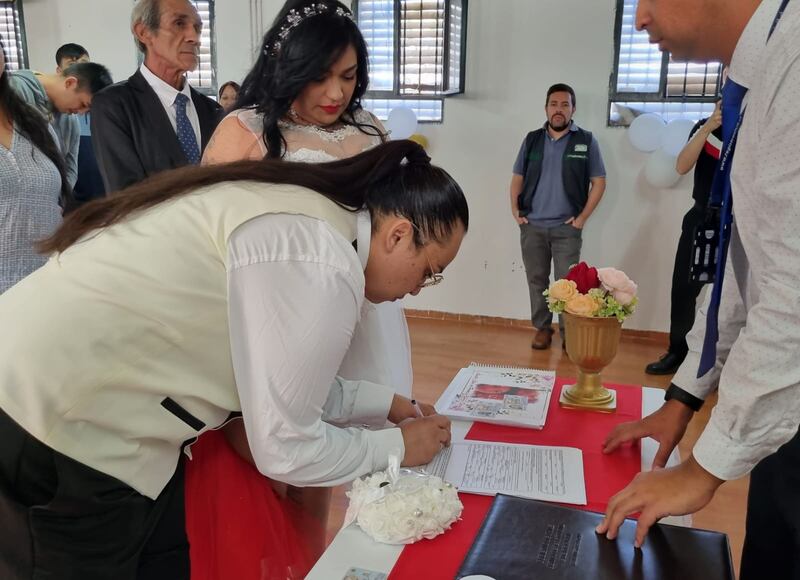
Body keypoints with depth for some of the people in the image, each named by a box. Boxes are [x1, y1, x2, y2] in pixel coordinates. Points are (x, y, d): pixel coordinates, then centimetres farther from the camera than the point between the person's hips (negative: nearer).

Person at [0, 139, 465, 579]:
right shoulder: (323, 262, -23)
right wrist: (396, 446, 0)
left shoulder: (300, 211, 7)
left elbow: (281, 381, 14)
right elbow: (286, 448, -16)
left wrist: (386, 404, 17)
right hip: (56, 424, -9)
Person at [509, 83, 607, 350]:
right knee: (536, 280, 10)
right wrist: (515, 210, 1)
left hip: (567, 228, -3)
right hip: (531, 226, 3)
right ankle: (542, 328, 22)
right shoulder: (532, 139, 7)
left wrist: (583, 217, -6)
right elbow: (517, 178, 13)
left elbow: (599, 182, 1)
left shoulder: (586, 141, 0)